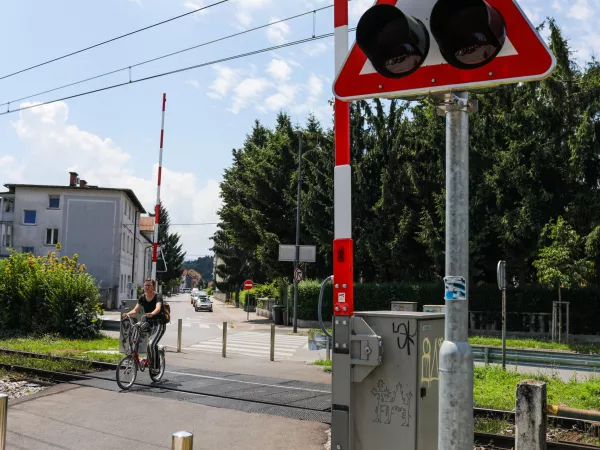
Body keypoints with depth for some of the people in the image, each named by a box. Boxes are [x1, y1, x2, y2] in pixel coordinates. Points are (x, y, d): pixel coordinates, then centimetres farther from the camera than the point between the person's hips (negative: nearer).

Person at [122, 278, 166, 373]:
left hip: (159, 324, -6)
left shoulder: (158, 296, -11)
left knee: (151, 344, -21)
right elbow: (135, 310, -4)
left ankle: (154, 367, -8)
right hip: (148, 324, 6)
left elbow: (158, 308, -30)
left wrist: (152, 314, -52)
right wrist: (127, 314, -25)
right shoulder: (142, 298, 5)